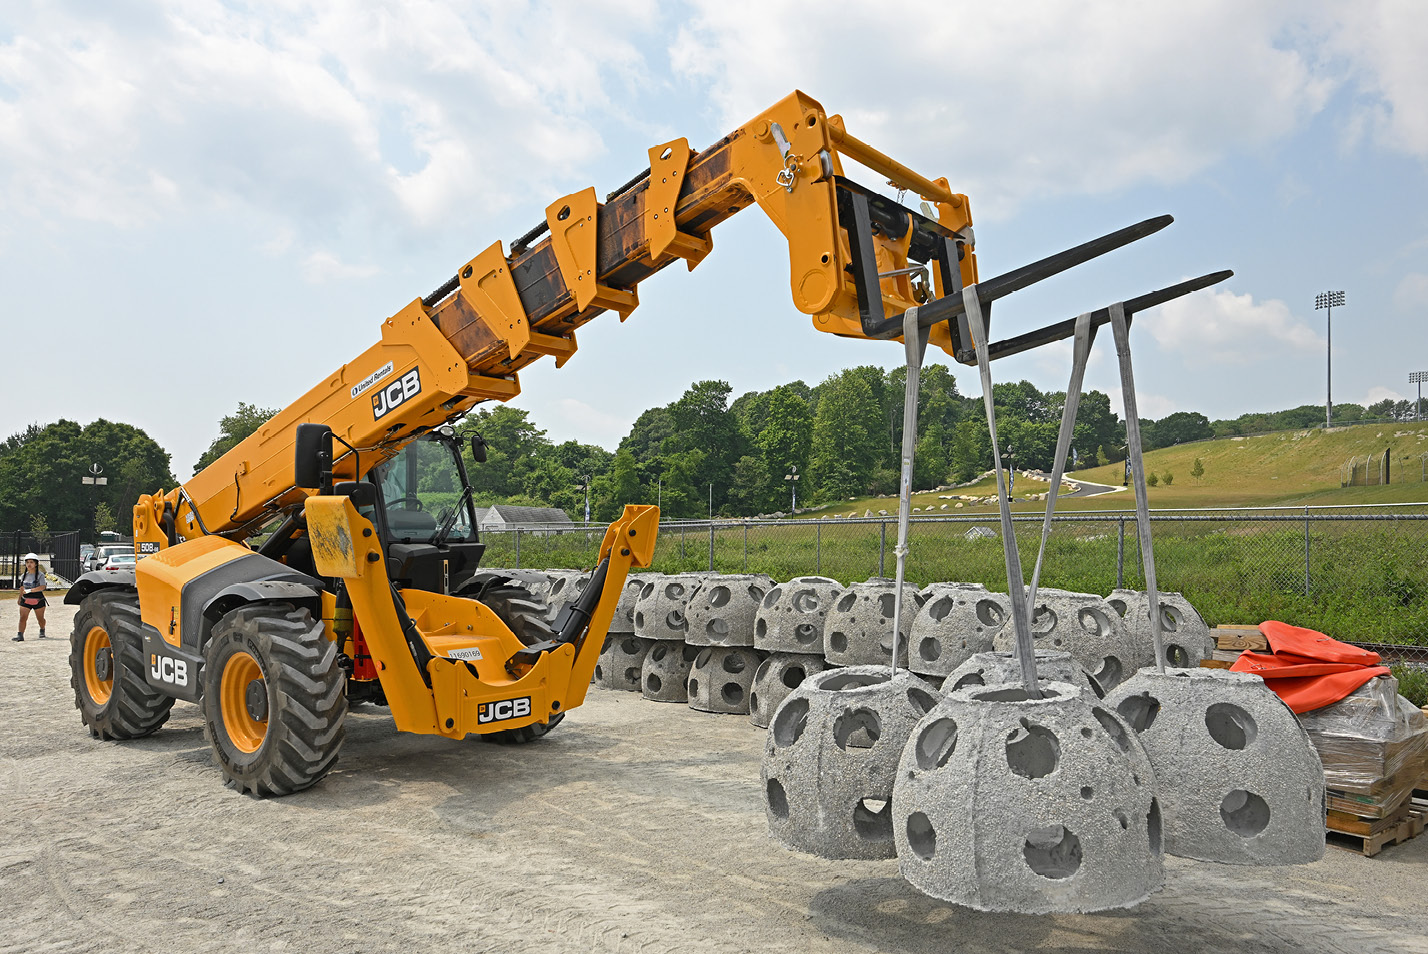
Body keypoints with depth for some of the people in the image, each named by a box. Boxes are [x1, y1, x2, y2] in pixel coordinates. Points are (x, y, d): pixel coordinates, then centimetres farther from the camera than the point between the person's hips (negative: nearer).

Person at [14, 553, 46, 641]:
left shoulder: (40, 575, -9)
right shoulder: (23, 575, 6)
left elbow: (42, 587, -22)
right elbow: (22, 588, 19)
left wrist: (30, 590, -29)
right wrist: (19, 598, 26)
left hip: (38, 600, -3)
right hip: (25, 600, 3)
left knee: (40, 618, 10)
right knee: (23, 618, -11)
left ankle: (42, 630, 36)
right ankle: (20, 636, -10)